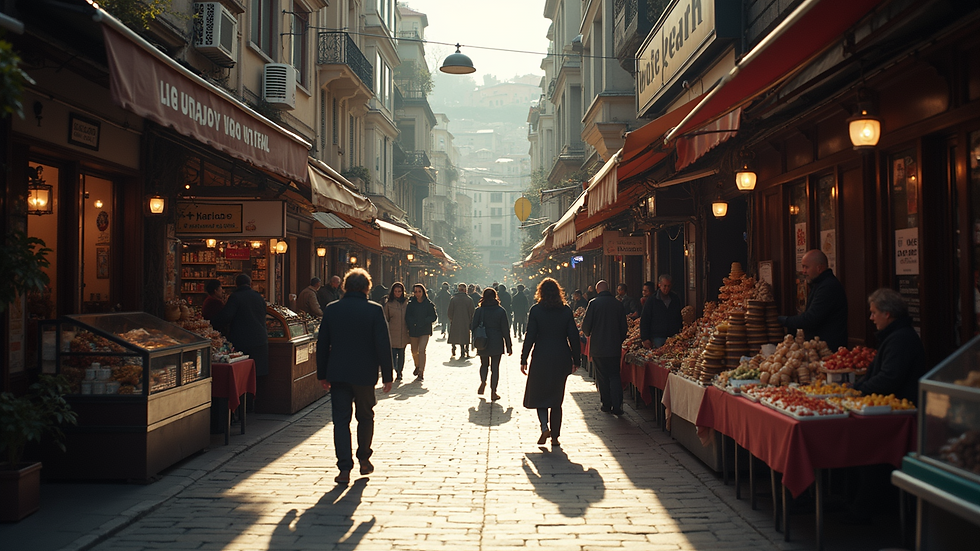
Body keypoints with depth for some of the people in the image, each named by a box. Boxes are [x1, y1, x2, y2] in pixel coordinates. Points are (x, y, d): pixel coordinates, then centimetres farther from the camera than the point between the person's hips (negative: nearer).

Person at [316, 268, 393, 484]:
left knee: (341, 420, 4)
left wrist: (322, 374, 13)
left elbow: (322, 344, 5)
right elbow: (383, 345, -9)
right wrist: (387, 376, -2)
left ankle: (344, 468, -1)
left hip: (338, 375, 1)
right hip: (365, 374, -1)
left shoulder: (331, 309, 1)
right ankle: (364, 459, 27)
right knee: (365, 417, 18)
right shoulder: (375, 310, -7)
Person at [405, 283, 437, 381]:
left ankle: (421, 372, -12)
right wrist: (412, 323, -12)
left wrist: (424, 321, -15)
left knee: (422, 350, -15)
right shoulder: (411, 304, 5)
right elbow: (407, 317, 6)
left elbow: (434, 317, -1)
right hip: (413, 330, 3)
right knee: (414, 351, 11)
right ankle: (417, 366, 39)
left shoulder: (429, 304, -1)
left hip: (425, 330, -3)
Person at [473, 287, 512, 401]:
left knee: (484, 364, 22)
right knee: (495, 367, 3)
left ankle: (483, 382, 5)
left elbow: (473, 327, -1)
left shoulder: (479, 310, -2)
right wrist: (509, 346, 3)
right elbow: (505, 330, -3)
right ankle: (493, 392, 1)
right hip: (497, 344, -1)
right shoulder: (501, 311, -3)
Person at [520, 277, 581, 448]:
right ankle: (555, 437, 11)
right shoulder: (566, 311, 0)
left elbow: (530, 337, -8)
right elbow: (574, 337, 0)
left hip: (541, 358, -2)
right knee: (557, 398, 11)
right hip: (561, 358, 2)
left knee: (538, 393, 11)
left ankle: (544, 427, -10)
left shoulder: (536, 310, -6)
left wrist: (524, 360, -3)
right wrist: (576, 360, 7)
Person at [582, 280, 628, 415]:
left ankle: (606, 405, 14)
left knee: (602, 376, 8)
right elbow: (624, 327, 7)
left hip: (598, 347, -2)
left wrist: (588, 334, 16)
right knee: (615, 375, 7)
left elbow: (586, 325, -6)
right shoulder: (618, 304, 1)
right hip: (614, 347, 2)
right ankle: (617, 406, -1)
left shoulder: (594, 303, -9)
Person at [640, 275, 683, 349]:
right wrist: (645, 338, -7)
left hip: (674, 337, 3)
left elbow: (680, 317, 21)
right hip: (658, 337, -3)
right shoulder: (651, 300, 1)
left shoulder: (675, 298, 11)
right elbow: (644, 321, 1)